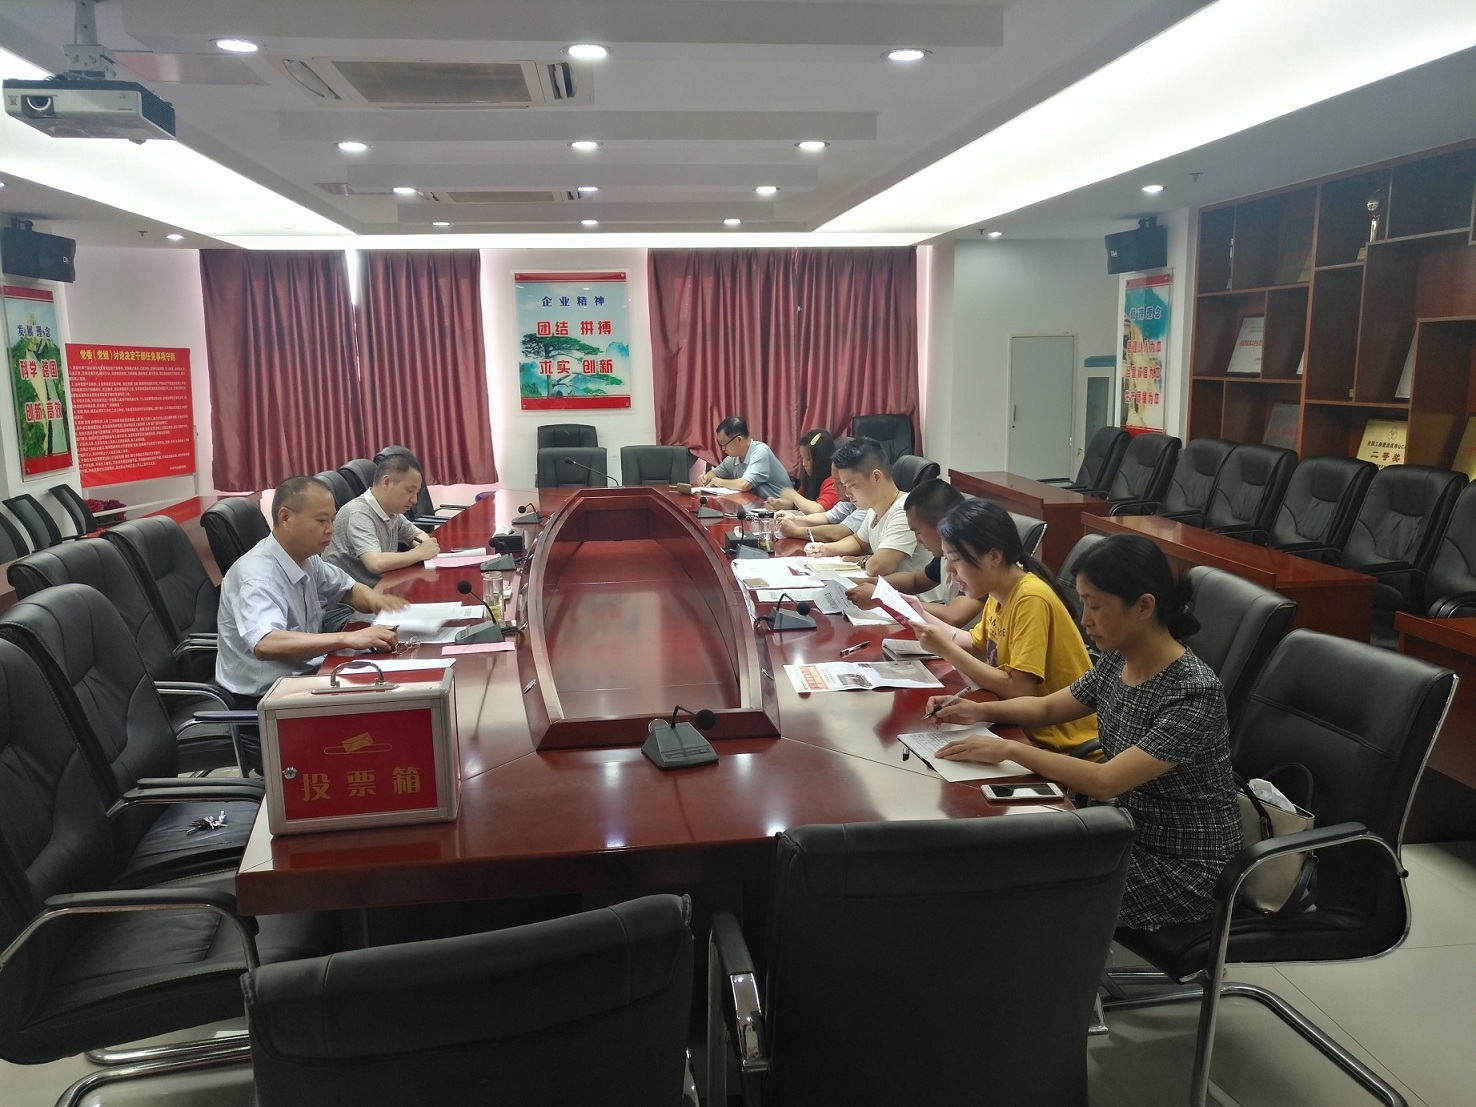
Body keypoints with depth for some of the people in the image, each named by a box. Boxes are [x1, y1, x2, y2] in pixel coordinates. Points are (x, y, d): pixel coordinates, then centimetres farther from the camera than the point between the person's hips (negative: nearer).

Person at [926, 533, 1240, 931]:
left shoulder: (1195, 692, -26)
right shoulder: (1117, 660, -4)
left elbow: (1105, 782, -31)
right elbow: (1048, 707, 12)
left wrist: (1010, 750, -25)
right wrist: (980, 711, -5)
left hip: (1184, 868, -7)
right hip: (1130, 830, 7)